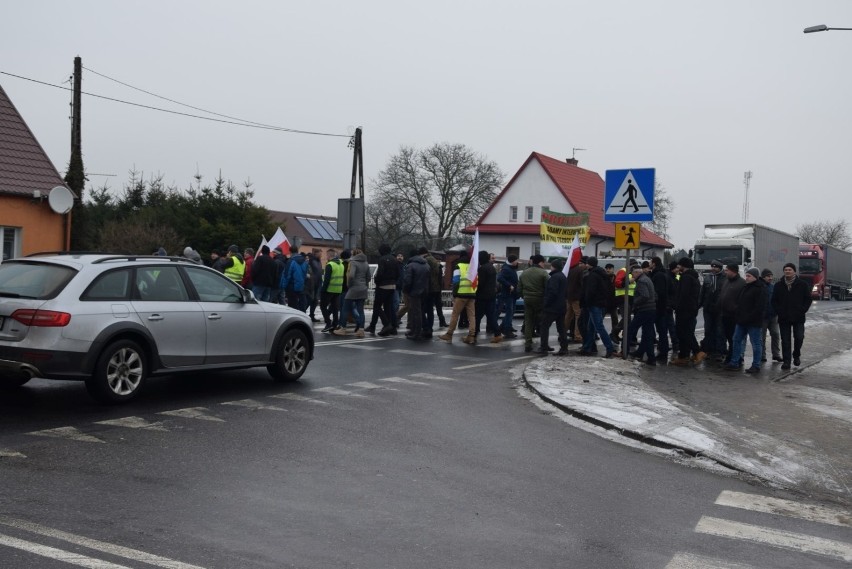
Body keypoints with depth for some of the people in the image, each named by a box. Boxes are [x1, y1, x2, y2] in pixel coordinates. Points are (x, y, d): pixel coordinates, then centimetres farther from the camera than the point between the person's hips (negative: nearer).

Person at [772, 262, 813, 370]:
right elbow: (774, 301, 10)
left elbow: (808, 300, 4)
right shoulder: (778, 285, 8)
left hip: (798, 318, -1)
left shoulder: (803, 284, 3)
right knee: (785, 340, 2)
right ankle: (786, 361, 7)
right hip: (783, 318, 2)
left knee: (799, 337, -7)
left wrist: (802, 311, -8)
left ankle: (796, 355, 19)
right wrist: (779, 312, -4)